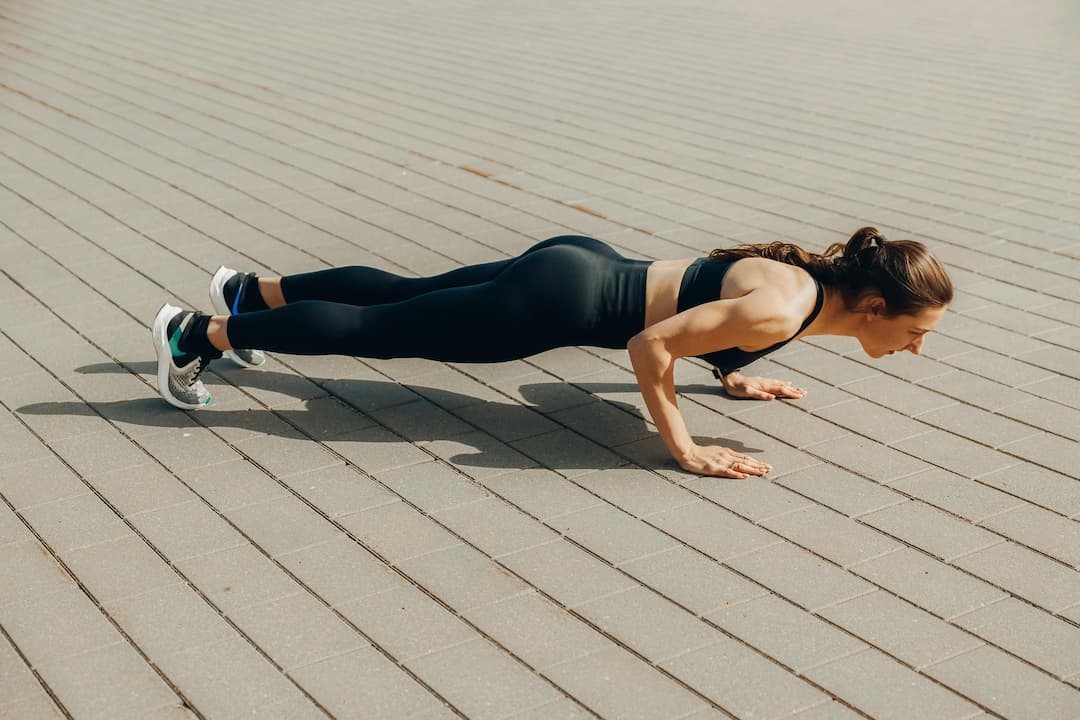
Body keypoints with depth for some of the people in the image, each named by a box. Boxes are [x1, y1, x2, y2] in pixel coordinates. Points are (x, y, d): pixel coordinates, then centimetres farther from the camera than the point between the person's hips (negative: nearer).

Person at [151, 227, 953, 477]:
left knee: (404, 293, 22)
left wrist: (732, 373, 21)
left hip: (578, 263, 8)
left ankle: (251, 291, 37)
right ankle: (197, 334, 14)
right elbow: (651, 344, -26)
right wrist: (684, 450, -18)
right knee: (376, 331, 3)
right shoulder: (782, 311, -23)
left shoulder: (805, 268, 4)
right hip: (561, 299, -8)